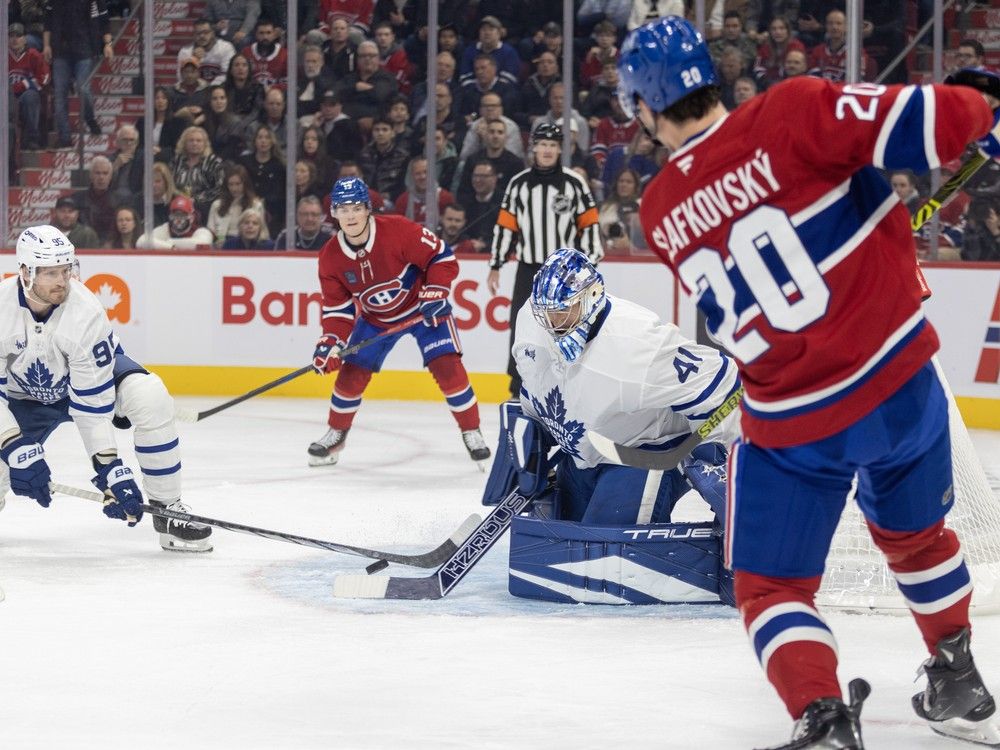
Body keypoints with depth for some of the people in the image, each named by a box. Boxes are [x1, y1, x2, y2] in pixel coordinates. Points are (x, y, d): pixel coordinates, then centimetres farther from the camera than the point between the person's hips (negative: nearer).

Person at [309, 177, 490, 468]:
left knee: (447, 367, -16)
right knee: (351, 374, 0)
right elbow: (337, 305, -6)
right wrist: (331, 341, -18)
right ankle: (335, 435, 22)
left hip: (423, 309, -4)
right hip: (375, 318, 4)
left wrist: (434, 294, -29)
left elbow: (441, 257, -21)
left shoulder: (398, 231, -29)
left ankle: (472, 433, -1)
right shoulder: (330, 257, -14)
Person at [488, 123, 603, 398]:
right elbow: (505, 226, 8)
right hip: (529, 269, 2)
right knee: (521, 331, -1)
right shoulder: (518, 184, 4)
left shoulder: (575, 184, -1)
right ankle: (518, 392, 6)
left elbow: (589, 224, 1)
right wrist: (495, 267, 6)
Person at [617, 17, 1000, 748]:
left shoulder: (661, 214, 2)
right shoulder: (792, 113, -13)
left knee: (772, 583, 11)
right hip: (899, 381, 1)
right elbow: (917, 122, -21)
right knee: (915, 534, 28)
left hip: (791, 425, -1)